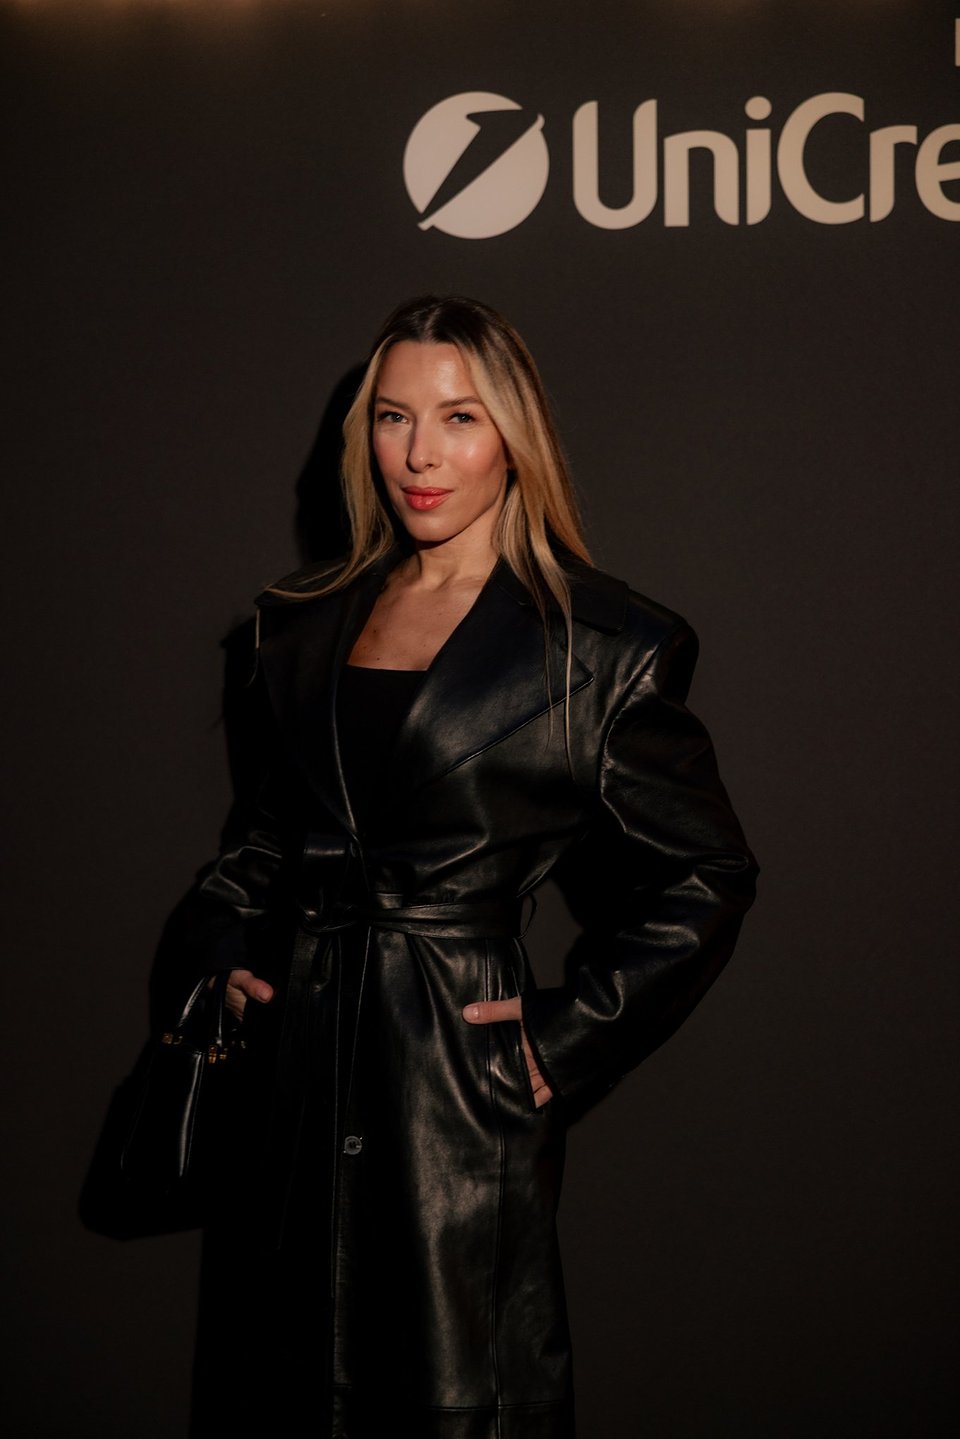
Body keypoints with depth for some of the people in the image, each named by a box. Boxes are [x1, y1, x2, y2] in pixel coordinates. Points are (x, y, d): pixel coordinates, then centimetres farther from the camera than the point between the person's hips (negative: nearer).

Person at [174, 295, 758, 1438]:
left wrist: (566, 1042, -6)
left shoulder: (601, 648, -7)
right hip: (300, 1065, 5)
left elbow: (705, 875, -3)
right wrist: (225, 938, 6)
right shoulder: (306, 622, 9)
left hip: (461, 1077, -5)